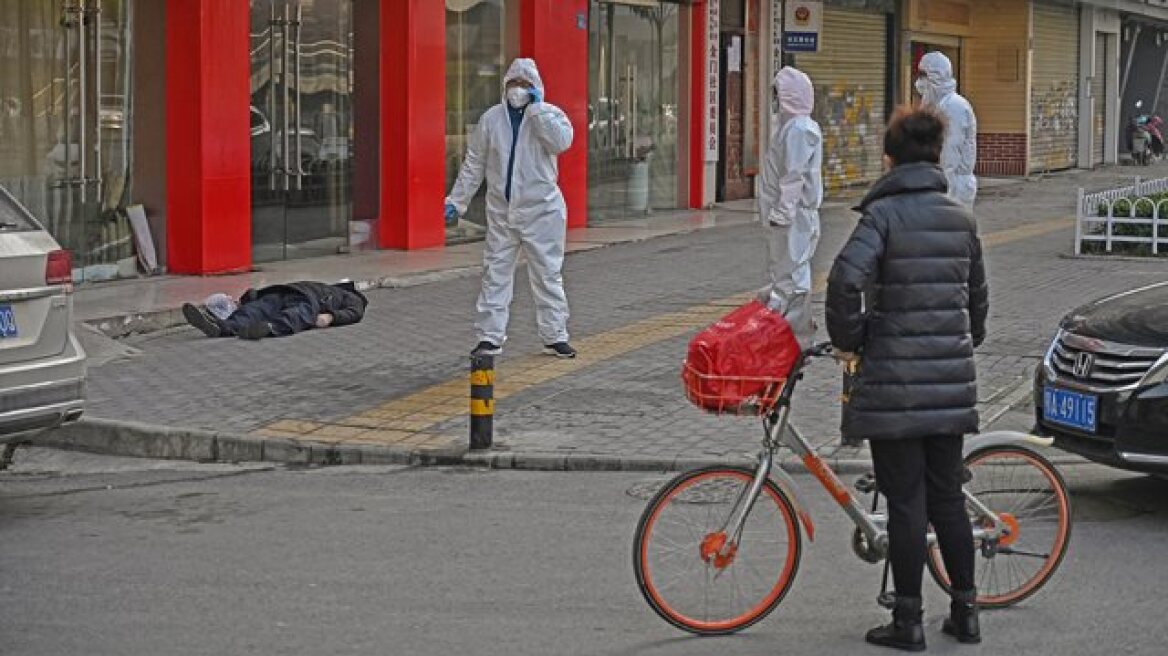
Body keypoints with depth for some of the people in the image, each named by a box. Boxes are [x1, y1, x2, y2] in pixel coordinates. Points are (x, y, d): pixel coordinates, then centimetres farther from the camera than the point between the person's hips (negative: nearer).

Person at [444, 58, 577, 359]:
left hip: (541, 211, -2)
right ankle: (490, 338, 8)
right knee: (495, 274, 3)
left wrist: (536, 108, -18)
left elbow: (561, 142, -22)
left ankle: (555, 337, 13)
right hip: (501, 212, 2)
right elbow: (473, 165, 10)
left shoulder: (550, 114, 0)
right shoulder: (491, 119, 6)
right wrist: (456, 200, 8)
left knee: (548, 274, 4)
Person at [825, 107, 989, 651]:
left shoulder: (884, 213, -10)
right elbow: (978, 296, 16)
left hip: (894, 378, -5)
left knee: (905, 502, 1)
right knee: (948, 498, 15)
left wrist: (847, 341, -10)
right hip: (951, 381, 5)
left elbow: (845, 279, -25)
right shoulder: (961, 219, 8)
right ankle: (965, 611, 21)